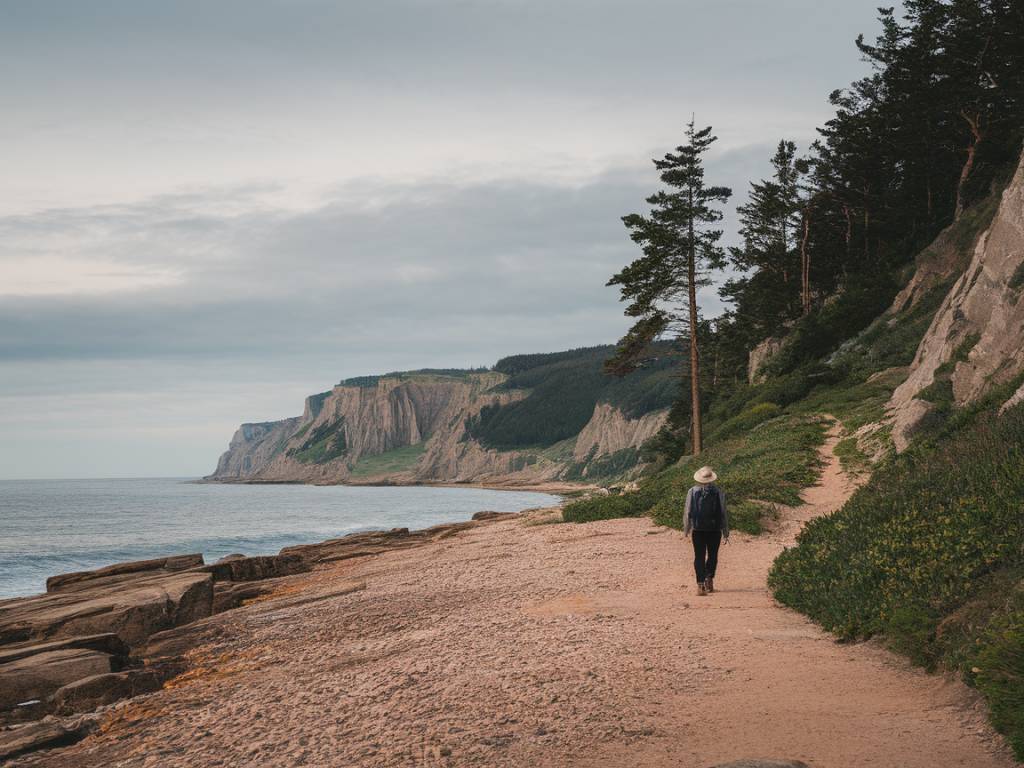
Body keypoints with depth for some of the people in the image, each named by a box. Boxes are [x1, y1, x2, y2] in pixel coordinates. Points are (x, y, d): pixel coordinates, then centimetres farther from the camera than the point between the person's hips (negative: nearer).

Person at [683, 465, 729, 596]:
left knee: (699, 556, 2)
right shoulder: (718, 492, -1)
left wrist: (686, 529, 13)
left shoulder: (692, 491, -2)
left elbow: (687, 512, 1)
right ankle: (709, 578, 6)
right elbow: (723, 513, 0)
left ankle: (700, 584, -7)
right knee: (712, 555, 16)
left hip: (698, 530, 0)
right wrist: (725, 532, 6)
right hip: (714, 530, 0)